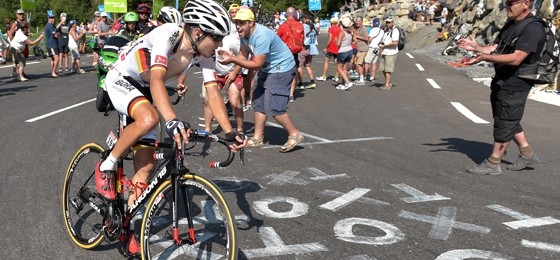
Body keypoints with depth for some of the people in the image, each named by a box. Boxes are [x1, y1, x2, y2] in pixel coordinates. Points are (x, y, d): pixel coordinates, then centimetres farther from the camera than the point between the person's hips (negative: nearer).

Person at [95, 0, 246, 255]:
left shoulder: (202, 52, -15)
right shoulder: (167, 35, -34)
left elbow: (213, 92, -15)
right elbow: (156, 80, -48)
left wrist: (230, 132, -25)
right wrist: (172, 121, -63)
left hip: (143, 90, 6)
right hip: (120, 80, -6)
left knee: (146, 164, 0)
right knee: (149, 118, -38)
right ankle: (106, 167, -14)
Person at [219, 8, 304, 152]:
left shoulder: (261, 36, -30)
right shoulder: (244, 34, -3)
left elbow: (256, 64, -29)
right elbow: (243, 56, -3)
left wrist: (233, 60, -32)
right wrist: (230, 57, -23)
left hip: (282, 69, -10)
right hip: (267, 69, 10)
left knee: (273, 107, -13)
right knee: (258, 102, 11)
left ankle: (295, 135, 3)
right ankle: (258, 138, 20)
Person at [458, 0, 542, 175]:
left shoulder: (533, 28, -18)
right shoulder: (510, 25, 12)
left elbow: (516, 58, -27)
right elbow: (495, 49, 12)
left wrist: (485, 58, -33)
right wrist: (476, 48, -6)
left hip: (515, 84, -9)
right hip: (502, 82, 9)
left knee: (504, 122, -3)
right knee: (509, 121, 18)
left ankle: (493, 164, 5)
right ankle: (527, 154, 32)